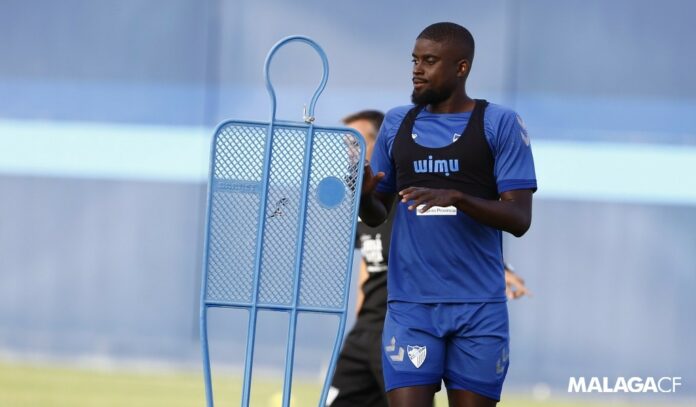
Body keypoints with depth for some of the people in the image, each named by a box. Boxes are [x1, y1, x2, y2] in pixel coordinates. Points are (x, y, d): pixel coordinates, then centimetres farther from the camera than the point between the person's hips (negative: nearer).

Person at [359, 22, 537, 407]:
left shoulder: (500, 124, -1)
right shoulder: (396, 123, 12)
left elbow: (519, 219, -7)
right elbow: (376, 215, 17)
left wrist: (455, 197, -23)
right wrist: (363, 194, -7)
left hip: (478, 306, -2)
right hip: (409, 304, 2)